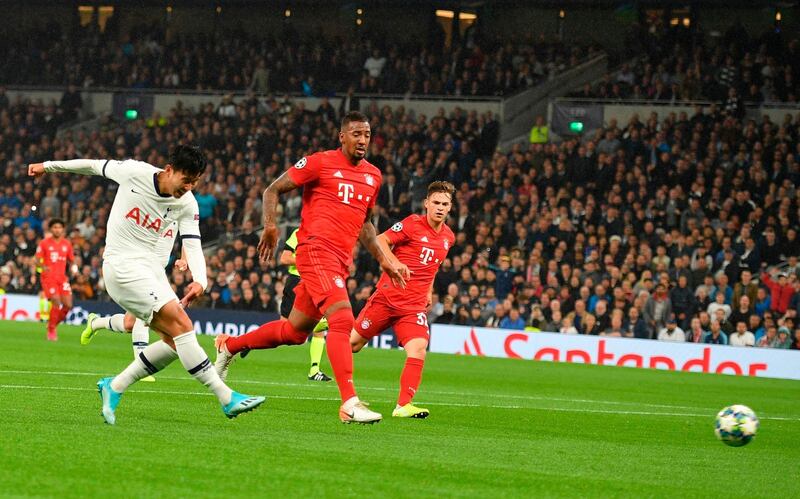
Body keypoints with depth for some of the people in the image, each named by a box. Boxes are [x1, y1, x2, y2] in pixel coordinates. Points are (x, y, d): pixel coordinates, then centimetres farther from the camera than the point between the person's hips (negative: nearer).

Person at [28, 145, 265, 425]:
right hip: (121, 265, -7)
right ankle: (227, 399, -21)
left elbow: (193, 246, -6)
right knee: (181, 326, -19)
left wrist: (200, 280, -26)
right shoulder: (134, 172, -12)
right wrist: (49, 167, 17)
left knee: (176, 341, -4)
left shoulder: (187, 204, 0)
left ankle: (114, 387, 10)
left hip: (148, 266, 7)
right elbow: (95, 166, 4)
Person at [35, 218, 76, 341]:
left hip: (62, 278, 4)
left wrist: (73, 267, -5)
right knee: (56, 302, -18)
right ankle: (51, 331, -5)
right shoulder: (44, 243, 0)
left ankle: (53, 325, 15)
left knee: (68, 305, -7)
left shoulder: (67, 244, 10)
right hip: (49, 277, -4)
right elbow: (37, 260, 0)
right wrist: (43, 267, -21)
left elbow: (71, 260, 18)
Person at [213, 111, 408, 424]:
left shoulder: (373, 176, 17)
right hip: (317, 250, -8)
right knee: (342, 318, -24)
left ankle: (229, 345, 35)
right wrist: (270, 226, -13)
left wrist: (384, 259, 22)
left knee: (294, 331, 14)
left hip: (341, 261, 8)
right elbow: (273, 190, 2)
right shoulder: (320, 163, -3)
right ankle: (349, 403, -29)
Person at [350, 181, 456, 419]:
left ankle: (403, 405, -16)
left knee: (418, 348, -18)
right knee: (354, 342, 5)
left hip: (415, 305, 3)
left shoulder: (448, 237, 10)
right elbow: (381, 241, -8)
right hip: (388, 296, -3)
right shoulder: (413, 224, -7)